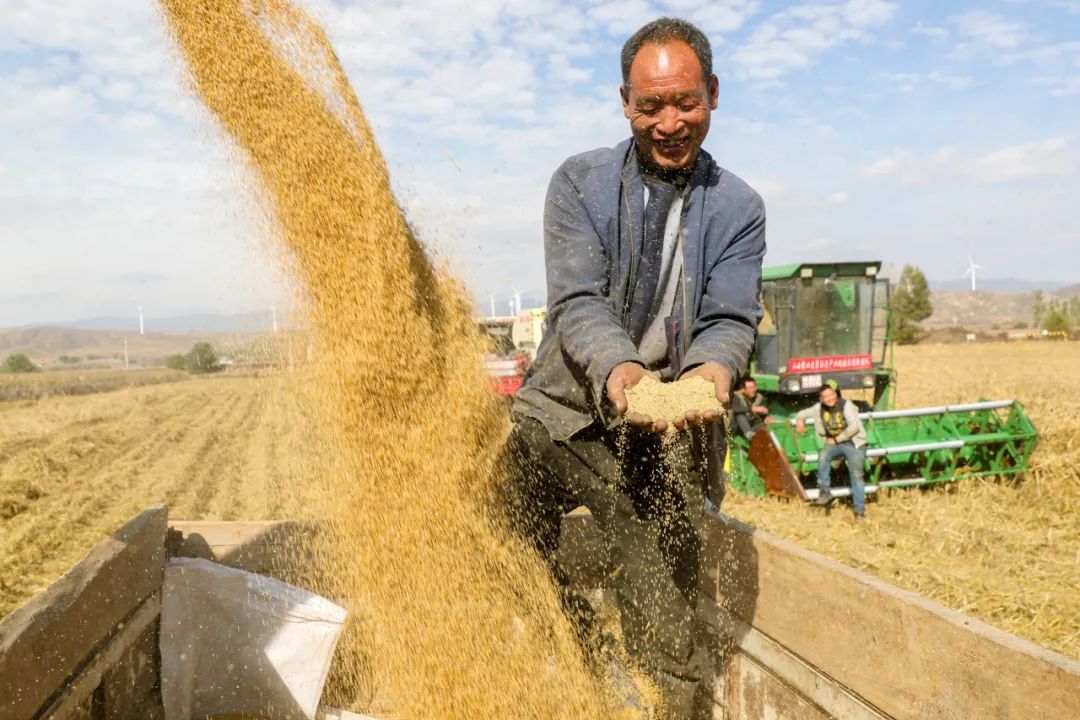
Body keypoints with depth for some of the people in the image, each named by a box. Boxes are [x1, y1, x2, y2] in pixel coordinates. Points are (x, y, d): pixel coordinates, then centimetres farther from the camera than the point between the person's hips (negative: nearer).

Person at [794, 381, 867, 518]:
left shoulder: (846, 405, -10)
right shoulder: (819, 408, 5)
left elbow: (854, 426, -19)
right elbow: (803, 413, 21)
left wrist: (837, 439, -15)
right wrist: (800, 420, -2)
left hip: (853, 443, -3)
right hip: (833, 443, 3)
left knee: (856, 474, -16)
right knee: (823, 456, -30)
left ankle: (859, 510, -9)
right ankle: (824, 491, -20)